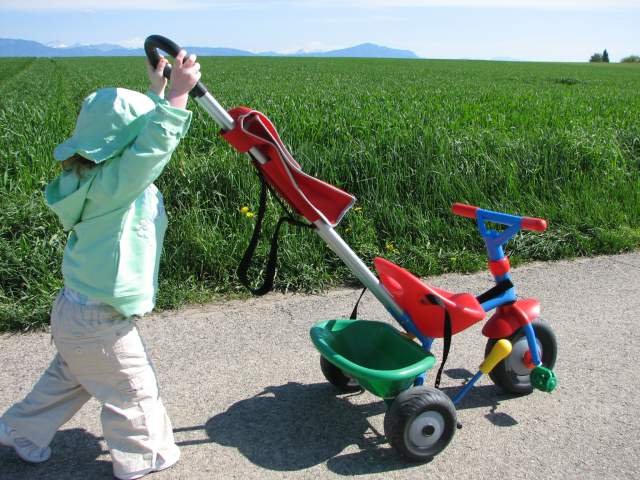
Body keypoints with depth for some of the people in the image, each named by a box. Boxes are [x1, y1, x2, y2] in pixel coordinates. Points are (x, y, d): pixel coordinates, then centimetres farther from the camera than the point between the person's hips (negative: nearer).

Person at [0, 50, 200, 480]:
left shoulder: (99, 176, 2)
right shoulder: (112, 183, -25)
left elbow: (143, 136, 13)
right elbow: (155, 144, -37)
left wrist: (159, 93, 10)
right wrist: (177, 94, -33)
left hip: (79, 308, 9)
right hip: (98, 319, -9)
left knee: (70, 376, 30)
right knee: (132, 390, 11)